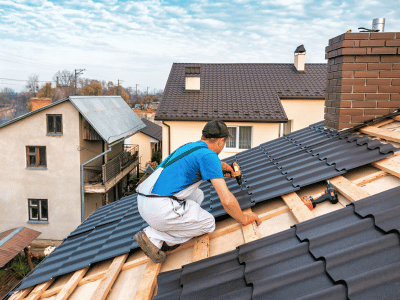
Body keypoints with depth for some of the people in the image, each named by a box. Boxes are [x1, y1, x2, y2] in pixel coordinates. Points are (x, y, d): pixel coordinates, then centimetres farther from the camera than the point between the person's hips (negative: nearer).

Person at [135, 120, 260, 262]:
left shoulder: (190, 146, 17)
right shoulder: (209, 156, -9)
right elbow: (227, 200, -14)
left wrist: (219, 164, 51)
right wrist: (244, 219, 3)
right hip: (160, 209, -9)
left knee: (198, 195, 26)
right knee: (208, 223, 11)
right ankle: (154, 237, 1)